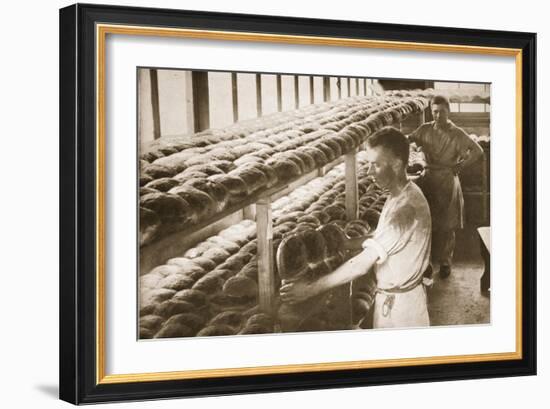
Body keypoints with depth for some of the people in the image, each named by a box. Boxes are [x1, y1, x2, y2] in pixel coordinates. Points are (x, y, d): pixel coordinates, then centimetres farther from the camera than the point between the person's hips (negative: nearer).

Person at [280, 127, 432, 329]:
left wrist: (310, 289, -26)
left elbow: (362, 264, -31)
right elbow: (377, 238, 12)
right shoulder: (399, 195, 3)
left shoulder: (406, 209, -30)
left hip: (399, 302, -9)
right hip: (392, 296, 9)